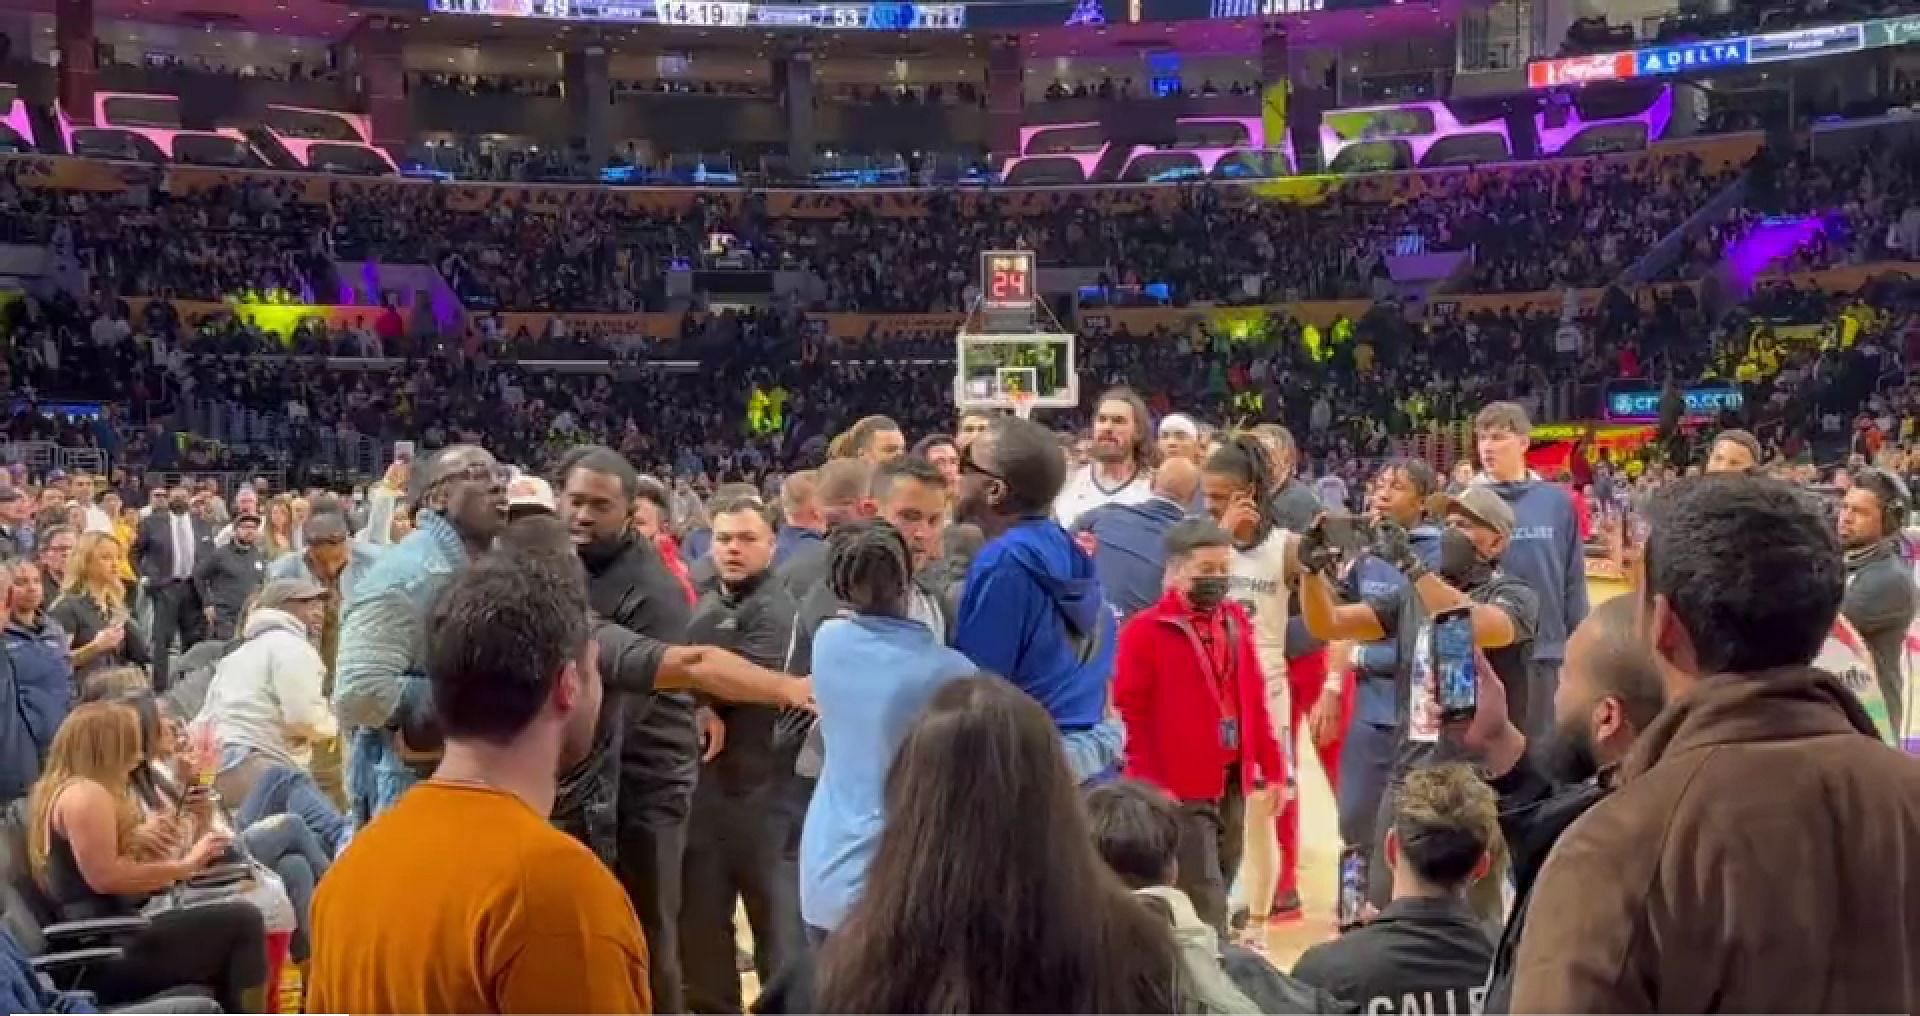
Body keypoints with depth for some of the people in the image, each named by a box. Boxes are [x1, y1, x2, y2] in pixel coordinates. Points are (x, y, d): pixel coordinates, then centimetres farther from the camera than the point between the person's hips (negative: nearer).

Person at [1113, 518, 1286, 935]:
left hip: (1232, 786, 7)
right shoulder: (1144, 630, -10)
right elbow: (1131, 715, -11)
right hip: (1179, 791, -7)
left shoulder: (1236, 620, 10)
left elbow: (1254, 701, 15)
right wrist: (1150, 787, -14)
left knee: (1216, 896, 15)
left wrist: (1272, 769, 13)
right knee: (1206, 909, -6)